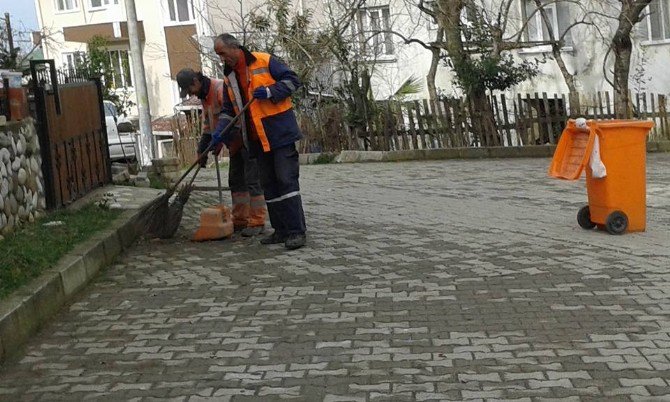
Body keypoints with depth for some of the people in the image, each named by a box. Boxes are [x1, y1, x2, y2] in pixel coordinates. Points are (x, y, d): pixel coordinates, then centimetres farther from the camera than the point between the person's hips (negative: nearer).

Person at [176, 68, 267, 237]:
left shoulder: (221, 89, -20)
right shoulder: (204, 96, 13)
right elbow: (208, 126, 20)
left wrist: (220, 141, -24)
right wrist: (202, 150, 13)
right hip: (236, 143, 10)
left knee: (252, 180, -8)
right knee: (235, 181, 12)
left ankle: (257, 222, -5)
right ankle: (240, 220, 19)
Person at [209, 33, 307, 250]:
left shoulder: (265, 61, -6)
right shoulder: (229, 77, 13)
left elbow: (292, 80, -7)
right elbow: (228, 110, 16)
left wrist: (270, 92, -20)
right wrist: (220, 131, 1)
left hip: (280, 133, -7)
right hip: (258, 140, 7)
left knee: (286, 180, -10)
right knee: (269, 184, 9)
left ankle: (297, 231, -9)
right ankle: (281, 230, 15)